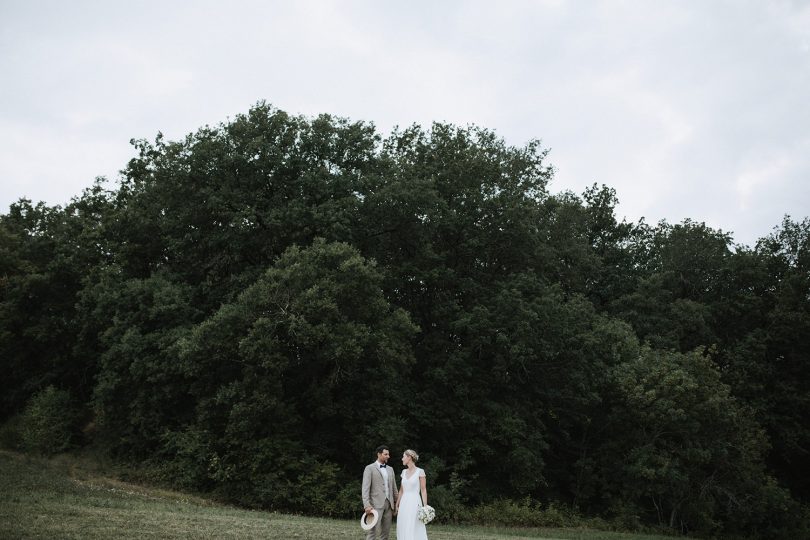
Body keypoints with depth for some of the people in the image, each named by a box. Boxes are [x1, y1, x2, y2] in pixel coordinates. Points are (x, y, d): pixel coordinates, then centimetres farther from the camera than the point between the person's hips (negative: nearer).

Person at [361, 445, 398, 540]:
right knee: (373, 531, -10)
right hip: (376, 504, -6)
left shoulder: (390, 469, 16)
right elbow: (365, 488, -9)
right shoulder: (369, 468, -3)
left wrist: (396, 503, 11)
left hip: (388, 504, 6)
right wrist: (366, 505, -18)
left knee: (386, 532, 7)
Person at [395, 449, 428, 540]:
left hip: (414, 503, -6)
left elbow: (423, 490, -7)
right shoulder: (404, 472, 11)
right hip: (404, 504, 6)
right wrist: (397, 505, 14)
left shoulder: (420, 471, -6)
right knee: (403, 531, 5)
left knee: (414, 531, -8)